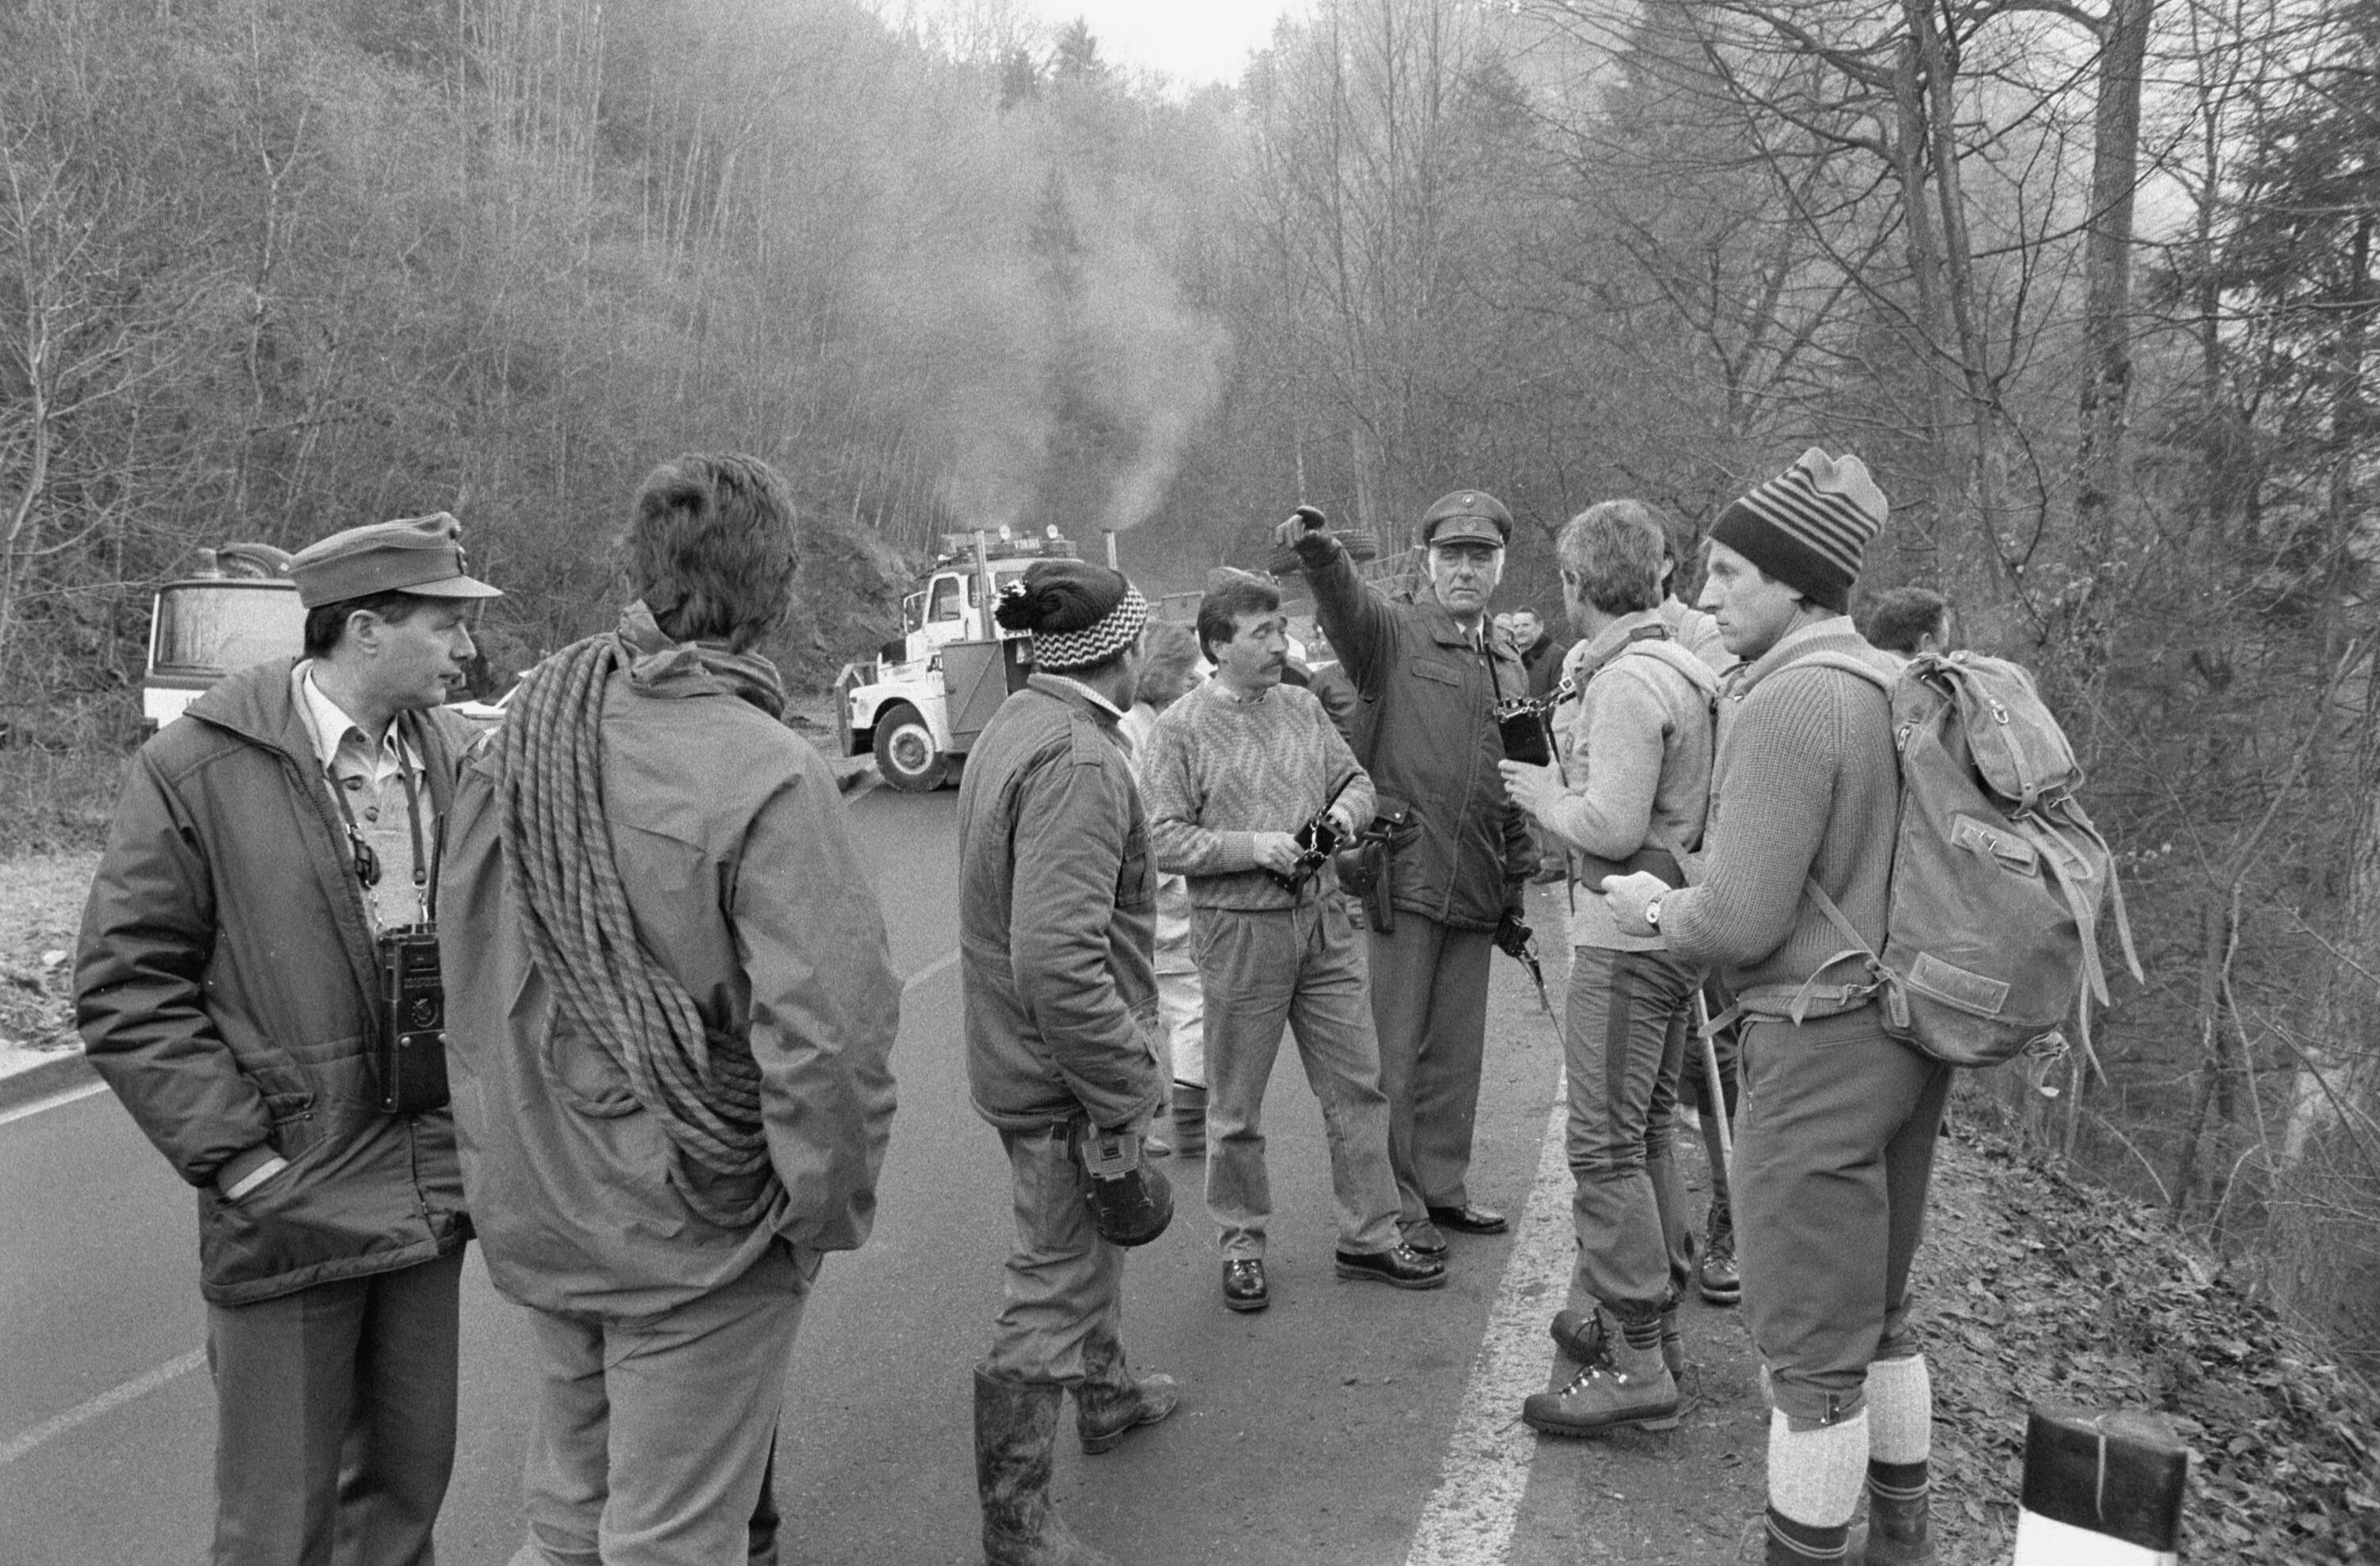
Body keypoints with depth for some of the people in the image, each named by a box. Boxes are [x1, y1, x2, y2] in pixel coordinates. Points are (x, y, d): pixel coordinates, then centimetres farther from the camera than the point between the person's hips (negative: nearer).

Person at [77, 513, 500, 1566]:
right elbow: (125, 984, -9)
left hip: (435, 1193, 5)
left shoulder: (454, 752, 4)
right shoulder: (195, 769, -10)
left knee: (410, 1481, 18)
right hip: (287, 1205, -4)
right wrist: (233, 1153, -13)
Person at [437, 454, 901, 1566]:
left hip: (539, 1222, 6)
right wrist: (828, 1207, -11)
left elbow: (469, 989, 6)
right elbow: (823, 1033, -26)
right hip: (698, 1236, -6)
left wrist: (495, 1164, 16)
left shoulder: (512, 749, -1)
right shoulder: (770, 777, -23)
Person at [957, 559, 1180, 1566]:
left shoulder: (1013, 726, 6)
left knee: (1087, 1240, 28)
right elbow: (1057, 958, -33)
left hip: (1019, 1055, 10)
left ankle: (1106, 1396, 51)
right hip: (1066, 1073, -10)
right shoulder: (1078, 759, -26)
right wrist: (1129, 1086, -23)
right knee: (1056, 1287, 4)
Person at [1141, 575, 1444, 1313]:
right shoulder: (1182, 728, -8)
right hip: (1239, 929, -5)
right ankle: (1242, 1243, 25)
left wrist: (1346, 811, -6)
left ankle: (1369, 1236, 24)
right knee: (1237, 1106, 7)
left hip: (1323, 922, 5)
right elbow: (1165, 839, -12)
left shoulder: (1303, 707, 8)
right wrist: (1253, 847, -21)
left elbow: (1356, 779, 16)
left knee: (1358, 1085, 10)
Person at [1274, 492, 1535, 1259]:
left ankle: (1443, 1188, 29)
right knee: (1392, 1052, 1)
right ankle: (1394, 1208, 13)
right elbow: (1345, 603, -26)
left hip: (1474, 890, 6)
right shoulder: (1393, 635, -3)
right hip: (1398, 878, -6)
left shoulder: (1508, 667, 17)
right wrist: (1321, 552, -47)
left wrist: (1517, 880, 19)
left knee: (1455, 1052, 15)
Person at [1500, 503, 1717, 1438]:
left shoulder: (1627, 682, -18)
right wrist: (1564, 780, 11)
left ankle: (1636, 1364, 1)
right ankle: (1653, 1315, 30)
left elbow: (1612, 826, -22)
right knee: (1645, 1133, 19)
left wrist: (1542, 795, -6)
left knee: (1604, 1146, -5)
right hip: (1674, 929, 10)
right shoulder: (1681, 671, 13)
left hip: (1626, 935, -10)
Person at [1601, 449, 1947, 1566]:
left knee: (1810, 1350, 4)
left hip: (1819, 1047, -9)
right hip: (1907, 1032, 9)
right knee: (1879, 1314, 23)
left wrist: (1657, 910, -2)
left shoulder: (1784, 705, -19)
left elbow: (1738, 921, -21)